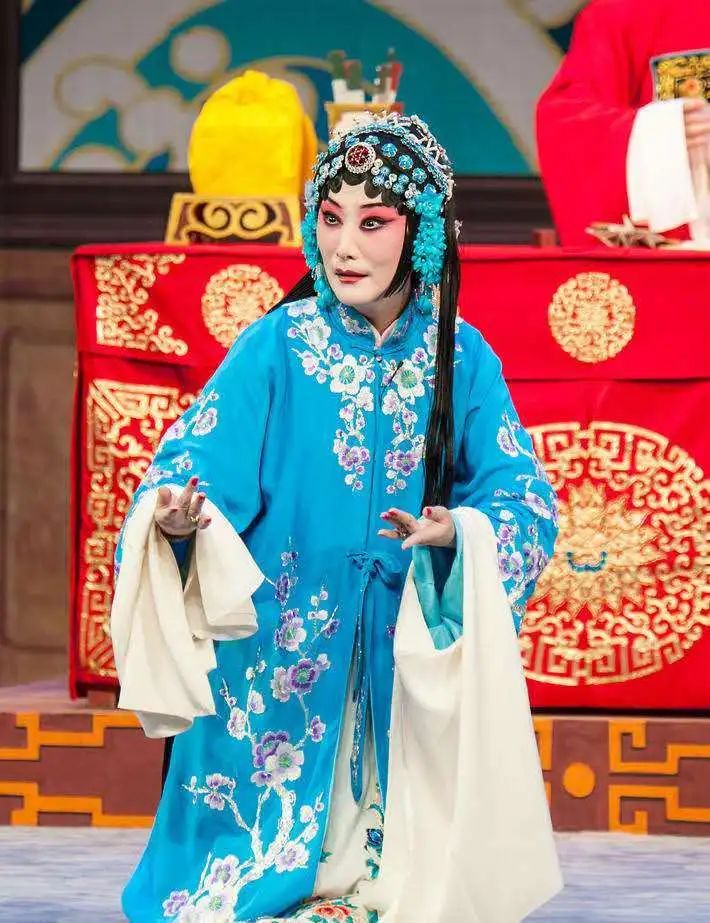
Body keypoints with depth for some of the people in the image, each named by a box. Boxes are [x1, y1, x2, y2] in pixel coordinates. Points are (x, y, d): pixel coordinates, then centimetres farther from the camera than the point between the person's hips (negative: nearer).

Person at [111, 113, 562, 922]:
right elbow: (202, 460, -14)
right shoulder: (276, 345, -7)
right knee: (268, 853, 1)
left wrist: (457, 535, -26)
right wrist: (177, 514, -37)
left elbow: (522, 496, -5)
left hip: (414, 662, 2)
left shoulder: (461, 358, -2)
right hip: (277, 656, -2)